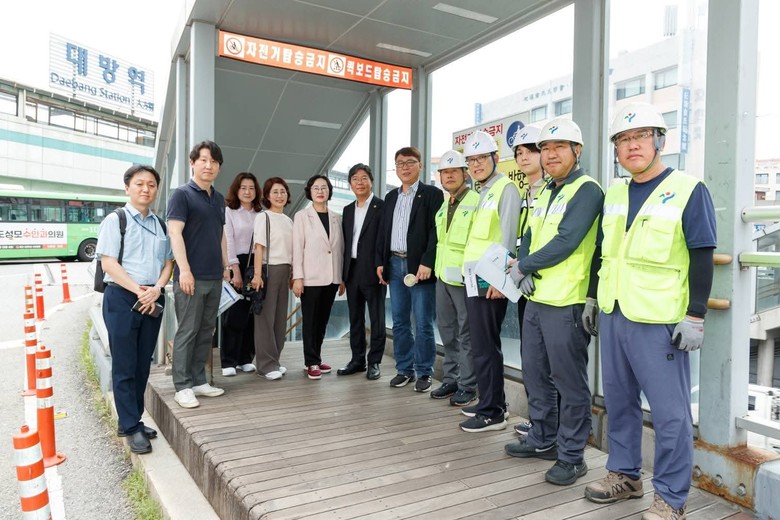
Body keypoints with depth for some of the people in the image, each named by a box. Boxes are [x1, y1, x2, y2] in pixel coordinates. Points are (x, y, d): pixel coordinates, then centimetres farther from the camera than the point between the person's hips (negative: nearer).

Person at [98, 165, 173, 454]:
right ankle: (131, 428, 8)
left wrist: (156, 289, -7)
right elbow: (108, 263, -9)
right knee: (124, 366, 0)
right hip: (122, 298, -5)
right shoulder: (115, 220, -1)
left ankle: (130, 421, 23)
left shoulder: (161, 225, 13)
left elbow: (168, 262, 11)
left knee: (143, 365, 10)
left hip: (153, 300, 5)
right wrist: (138, 291, -15)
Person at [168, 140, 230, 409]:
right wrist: (184, 269, -19)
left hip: (214, 277, 7)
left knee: (206, 332, 11)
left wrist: (225, 265, 17)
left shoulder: (219, 199, 16)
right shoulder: (182, 194, -5)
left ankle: (199, 380, 21)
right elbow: (175, 233, -12)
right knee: (187, 332, -1)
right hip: (192, 276, -7)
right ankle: (182, 386, 8)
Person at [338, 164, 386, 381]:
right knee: (355, 318, 12)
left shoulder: (382, 206, -5)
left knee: (376, 318, 3)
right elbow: (344, 242, 14)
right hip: (352, 270, 6)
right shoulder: (348, 210, 15)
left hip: (373, 271, -6)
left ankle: (374, 362, 13)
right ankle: (357, 359, 22)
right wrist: (343, 272, 9)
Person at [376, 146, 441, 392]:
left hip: (419, 266, -6)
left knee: (423, 324, -1)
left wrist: (427, 263, -19)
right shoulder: (391, 197, 16)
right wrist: (380, 262, 8)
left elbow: (436, 232, -11)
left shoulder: (432, 194, -2)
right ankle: (404, 369, 22)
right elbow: (383, 232, 16)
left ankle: (424, 372, 11)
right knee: (399, 322, 11)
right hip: (394, 265, 6)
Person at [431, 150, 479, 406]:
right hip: (443, 277, 8)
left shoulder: (475, 202, -11)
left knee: (466, 335, 1)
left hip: (464, 279, -8)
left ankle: (467, 386, 12)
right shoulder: (443, 206, 15)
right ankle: (450, 380, 27)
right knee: (447, 332, 15)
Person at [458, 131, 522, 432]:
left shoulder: (505, 188, -7)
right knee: (482, 345, 15)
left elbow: (508, 237, -16)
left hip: (490, 280, -9)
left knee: (485, 347, -4)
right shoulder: (481, 193, 20)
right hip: (474, 278, 9)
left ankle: (492, 413, 6)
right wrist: (470, 273, 17)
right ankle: (491, 403, 26)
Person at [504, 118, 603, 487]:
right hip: (536, 299, 9)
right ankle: (542, 439, 33)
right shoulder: (546, 193, 17)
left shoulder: (586, 190, -10)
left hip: (566, 303, -9)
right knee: (535, 373, 17)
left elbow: (566, 242, -19)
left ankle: (572, 456, 16)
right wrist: (525, 272, -6)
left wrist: (521, 267, -9)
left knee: (570, 382, 2)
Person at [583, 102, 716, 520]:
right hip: (613, 316, 6)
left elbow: (702, 259, -9)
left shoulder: (688, 190, -6)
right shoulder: (613, 194, 12)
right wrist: (593, 298, 17)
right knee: (619, 400, 16)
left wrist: (695, 316, -13)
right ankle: (624, 475, 32)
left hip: (659, 323, -6)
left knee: (669, 412, 3)